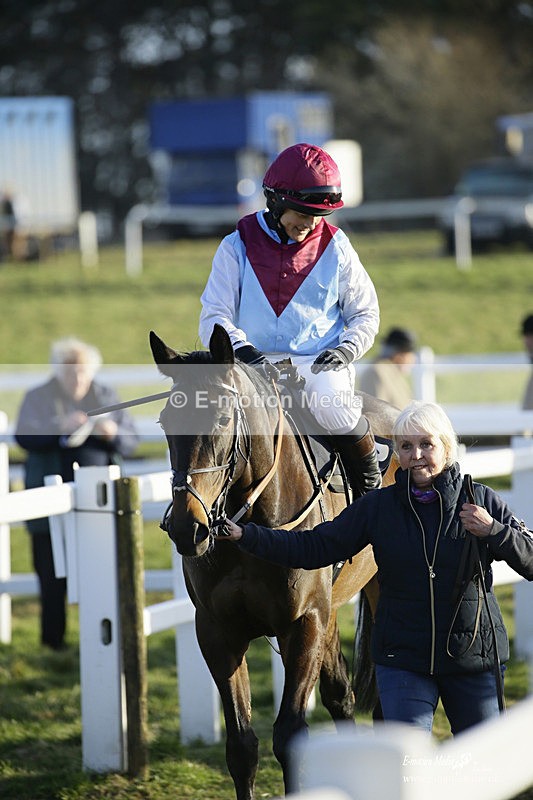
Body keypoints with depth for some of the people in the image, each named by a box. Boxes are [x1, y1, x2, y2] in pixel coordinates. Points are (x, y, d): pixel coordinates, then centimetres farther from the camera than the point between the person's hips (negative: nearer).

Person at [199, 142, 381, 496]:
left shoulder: (335, 247, 8)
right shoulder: (238, 247, 5)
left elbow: (365, 314, 15)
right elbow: (214, 317, 0)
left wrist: (346, 350, -7)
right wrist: (245, 352, -20)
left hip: (321, 363, 0)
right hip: (256, 365, 0)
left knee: (332, 407, -33)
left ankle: (371, 483, -6)